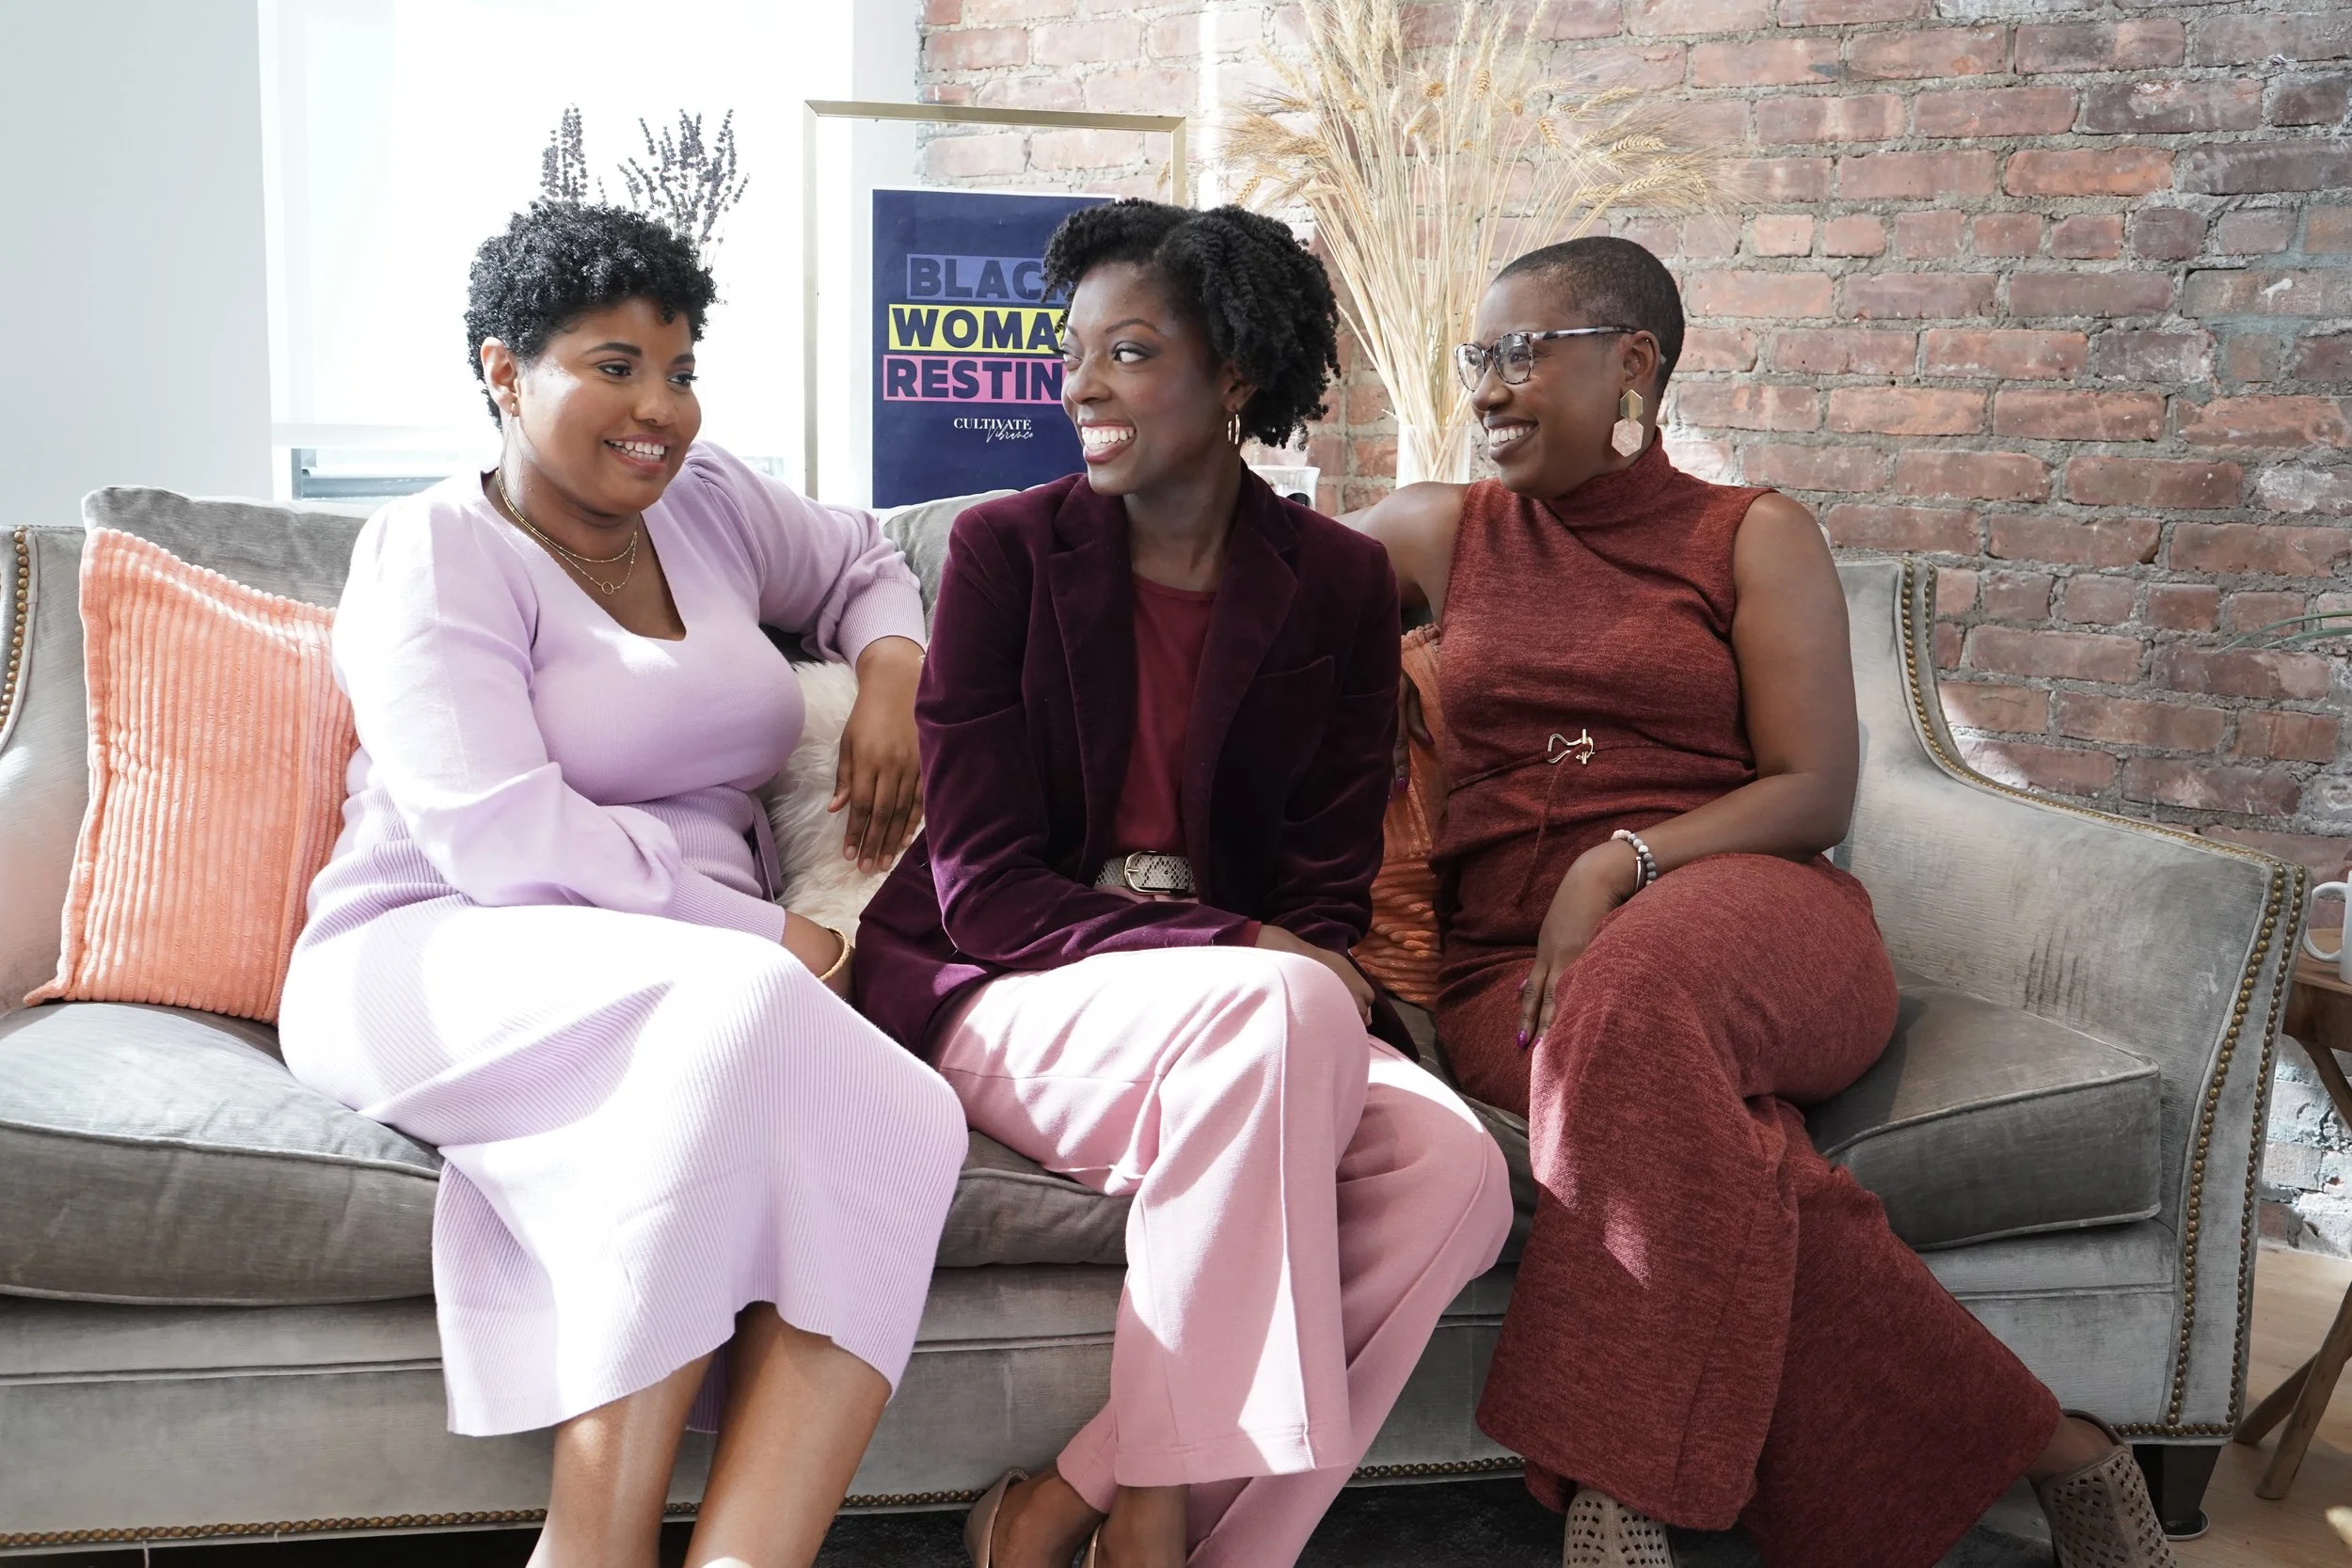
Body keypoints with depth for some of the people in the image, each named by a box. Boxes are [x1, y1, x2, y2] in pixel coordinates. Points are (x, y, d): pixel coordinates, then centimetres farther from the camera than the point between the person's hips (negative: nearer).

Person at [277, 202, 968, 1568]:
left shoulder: (707, 501, 17)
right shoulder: (436, 555, -2)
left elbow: (862, 560, 37)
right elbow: (503, 840, -14)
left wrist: (892, 669, 14)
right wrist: (757, 933, -15)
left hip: (706, 980, 5)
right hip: (441, 967, -5)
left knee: (903, 1127, -28)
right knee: (732, 1002, -38)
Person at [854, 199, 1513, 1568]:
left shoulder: (1337, 583, 6)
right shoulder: (1008, 550, -2)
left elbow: (1327, 891, 4)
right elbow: (985, 889, -8)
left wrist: (1300, 974, -19)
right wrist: (1240, 951, -19)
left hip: (1248, 1008, 4)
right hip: (999, 992, -3)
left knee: (1457, 1172, -26)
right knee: (1285, 1011, -34)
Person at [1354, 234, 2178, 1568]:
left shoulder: (1755, 538, 11)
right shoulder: (1444, 533, 21)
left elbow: (1817, 793, 1)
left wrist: (1620, 867, -14)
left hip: (1746, 921, -1)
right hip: (1507, 961, 2)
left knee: (1633, 998, -40)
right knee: (1700, 1140, -35)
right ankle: (2030, 1446, -23)